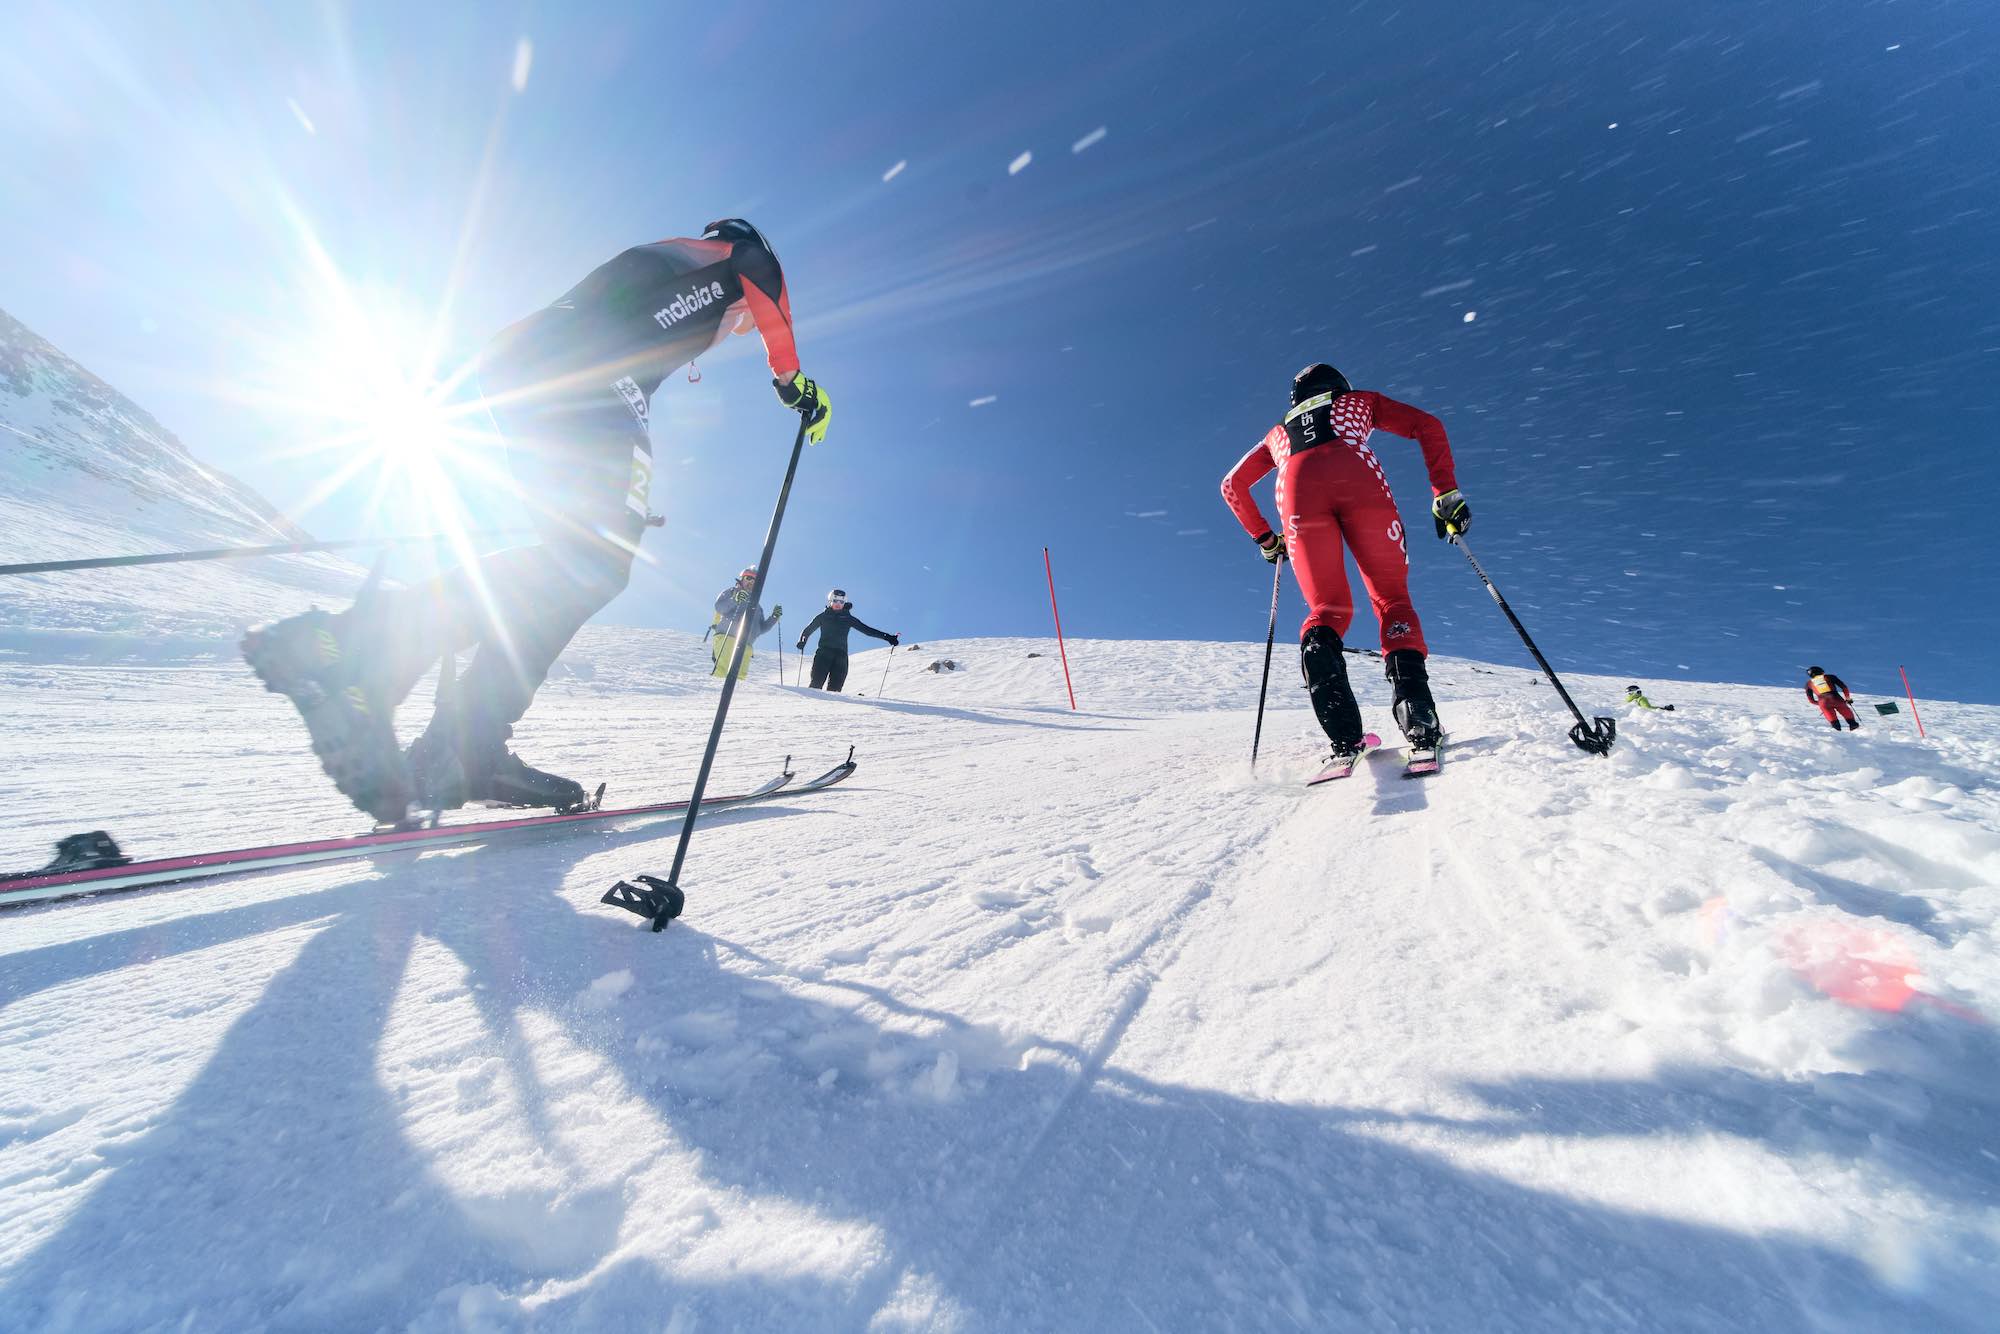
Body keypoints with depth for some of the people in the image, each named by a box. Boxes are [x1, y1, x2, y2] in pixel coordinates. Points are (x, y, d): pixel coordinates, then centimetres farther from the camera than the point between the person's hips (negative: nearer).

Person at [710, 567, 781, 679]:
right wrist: (734, 600, -19)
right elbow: (719, 607, -1)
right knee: (722, 672, -22)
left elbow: (761, 629, 25)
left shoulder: (756, 606, 32)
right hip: (726, 638, -4)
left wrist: (774, 617, 11)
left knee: (740, 676, -12)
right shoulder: (731, 592, 19)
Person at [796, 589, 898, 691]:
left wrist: (887, 637, 4)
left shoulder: (848, 618, 14)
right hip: (823, 653, -1)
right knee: (817, 684, -13)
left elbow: (867, 629, 12)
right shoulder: (823, 616, 12)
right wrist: (802, 641, -7)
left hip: (841, 655, 1)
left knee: (835, 688, -10)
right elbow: (807, 630, 15)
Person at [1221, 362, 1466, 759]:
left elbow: (1232, 484, 38)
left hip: (1297, 489, 1)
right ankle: (1414, 704, -20)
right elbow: (1428, 426, 22)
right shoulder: (1359, 399, 38)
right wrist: (1446, 493, 17)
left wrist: (1265, 538, 41)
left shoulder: (1279, 430, 43)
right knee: (1393, 599, 6)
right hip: (1359, 481, -1)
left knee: (1328, 610, 6)